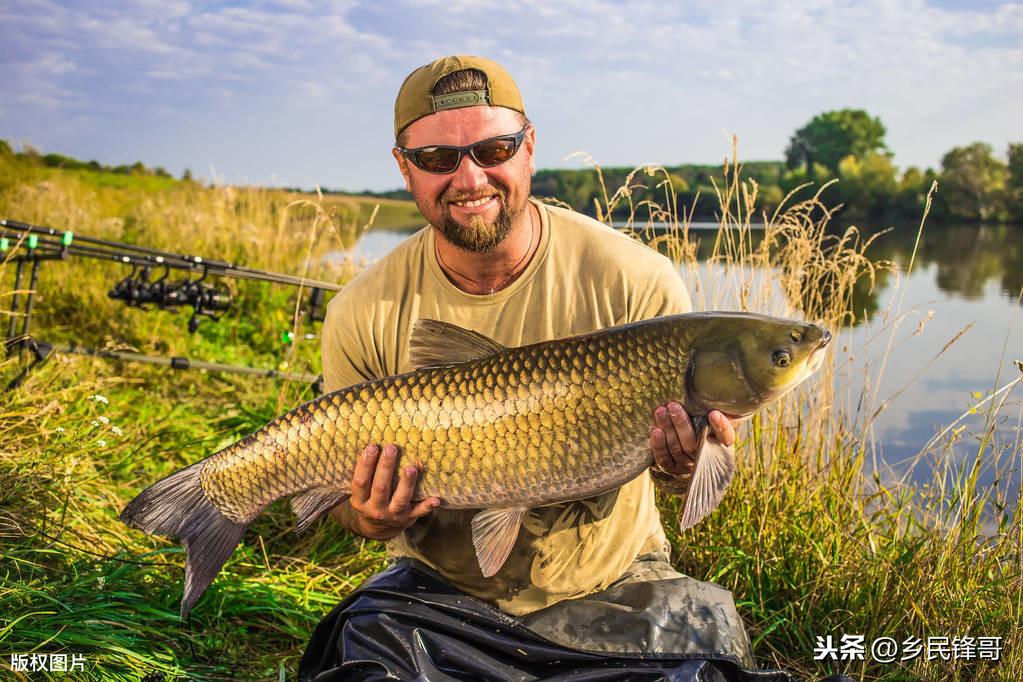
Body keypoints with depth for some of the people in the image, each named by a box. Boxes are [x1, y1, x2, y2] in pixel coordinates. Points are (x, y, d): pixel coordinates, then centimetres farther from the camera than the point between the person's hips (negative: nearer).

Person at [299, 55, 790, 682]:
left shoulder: (636, 282, -15)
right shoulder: (366, 316, -9)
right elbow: (351, 496, 1)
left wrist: (684, 468, -28)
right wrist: (371, 520, -21)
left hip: (611, 590, 0)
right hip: (441, 597, 1)